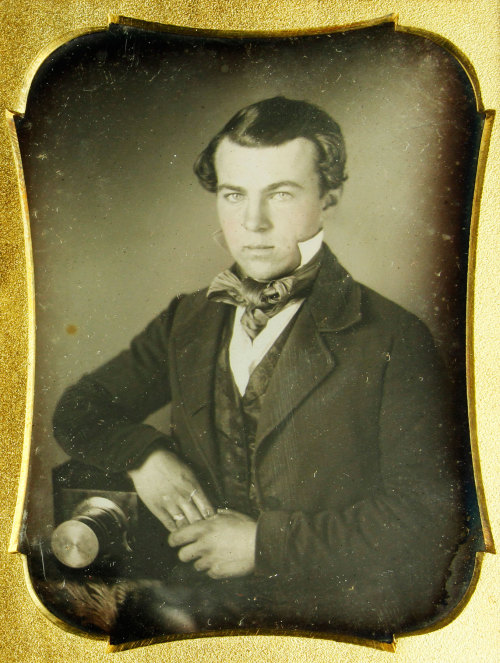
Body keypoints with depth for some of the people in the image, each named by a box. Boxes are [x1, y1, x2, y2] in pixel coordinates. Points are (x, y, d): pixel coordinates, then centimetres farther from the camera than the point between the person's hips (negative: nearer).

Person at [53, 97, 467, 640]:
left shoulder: (393, 340, -9)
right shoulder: (188, 321, 6)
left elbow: (430, 513, -12)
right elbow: (79, 410, 14)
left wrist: (264, 544, -12)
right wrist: (142, 454, -6)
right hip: (211, 612, 2)